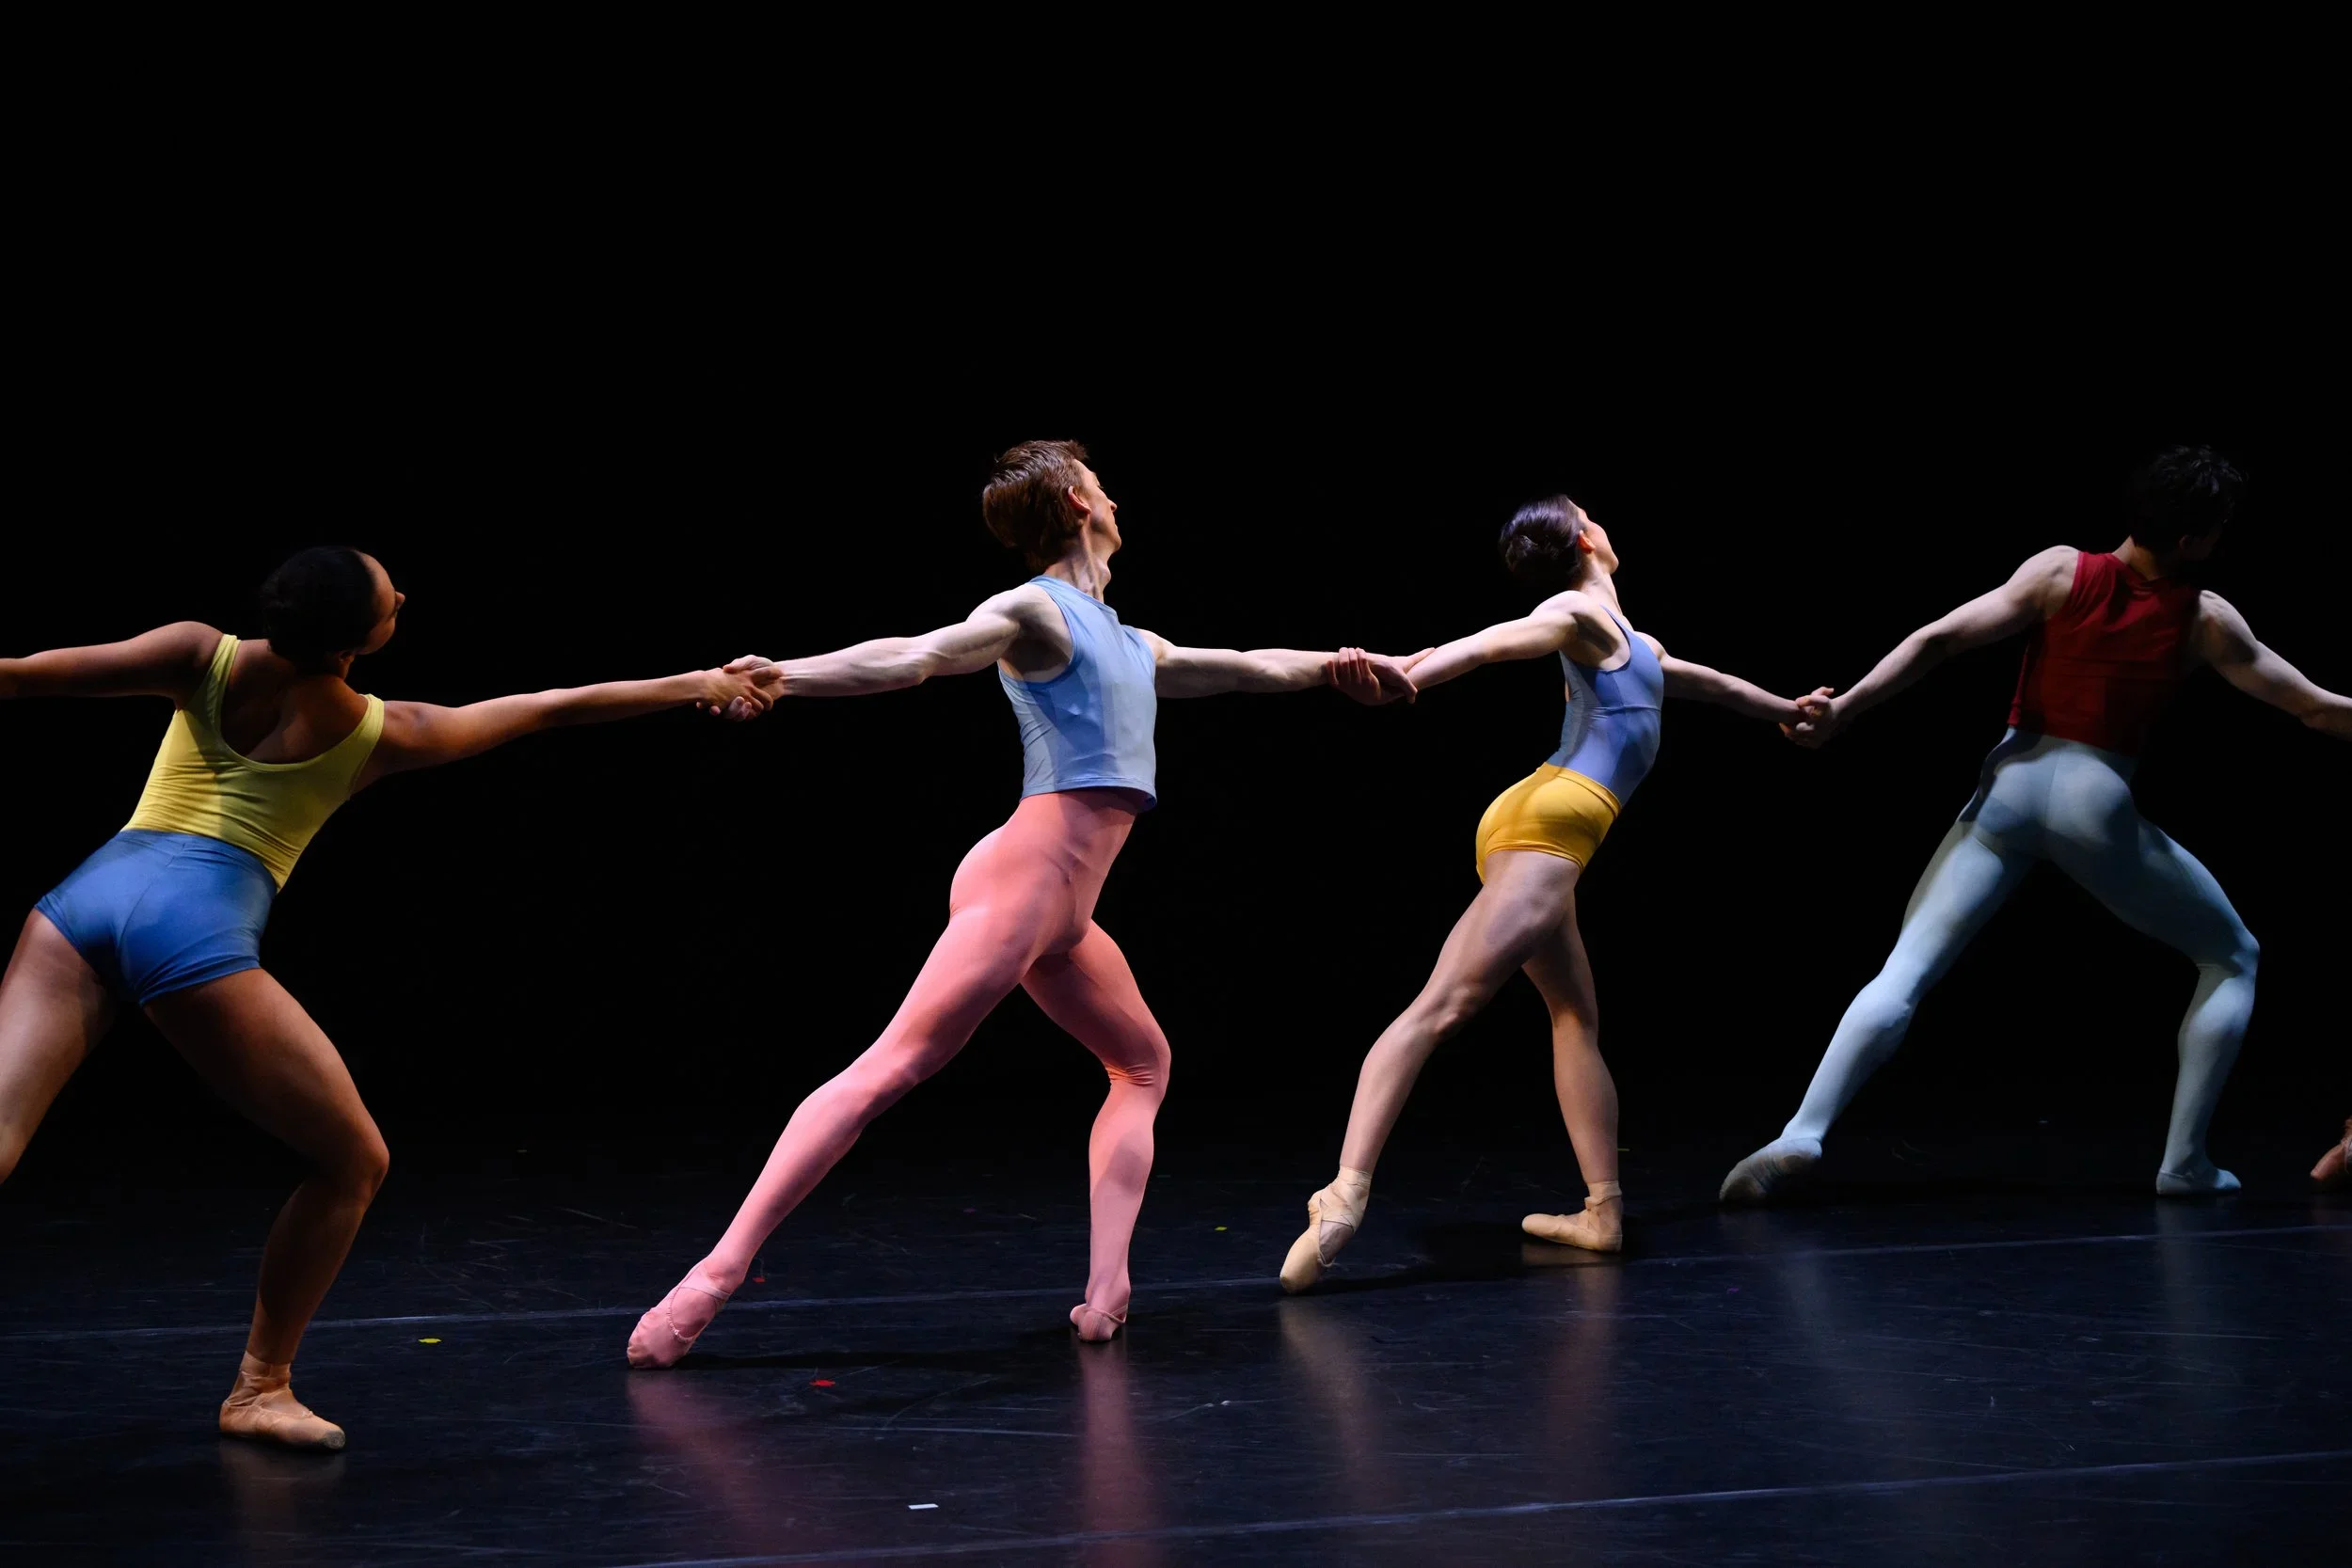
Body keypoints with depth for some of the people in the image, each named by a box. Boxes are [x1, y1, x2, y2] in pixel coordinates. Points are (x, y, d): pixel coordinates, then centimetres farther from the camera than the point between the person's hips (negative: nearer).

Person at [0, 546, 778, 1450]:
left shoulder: (204, 659, 7)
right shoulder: (380, 735, 6)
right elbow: (550, 709, 17)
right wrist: (692, 685, 28)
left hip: (88, 898, 4)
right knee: (352, 1162, 13)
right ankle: (259, 1390, 19)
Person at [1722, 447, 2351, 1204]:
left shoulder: (2060, 572, 1)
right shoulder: (2204, 619, 1)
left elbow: (1938, 639, -6)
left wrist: (1845, 708, -6)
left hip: (2009, 788, 2)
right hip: (2096, 803, -2)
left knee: (1904, 973, -1)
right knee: (2232, 957, 18)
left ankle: (1800, 1136, -20)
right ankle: (2184, 1158, 11)